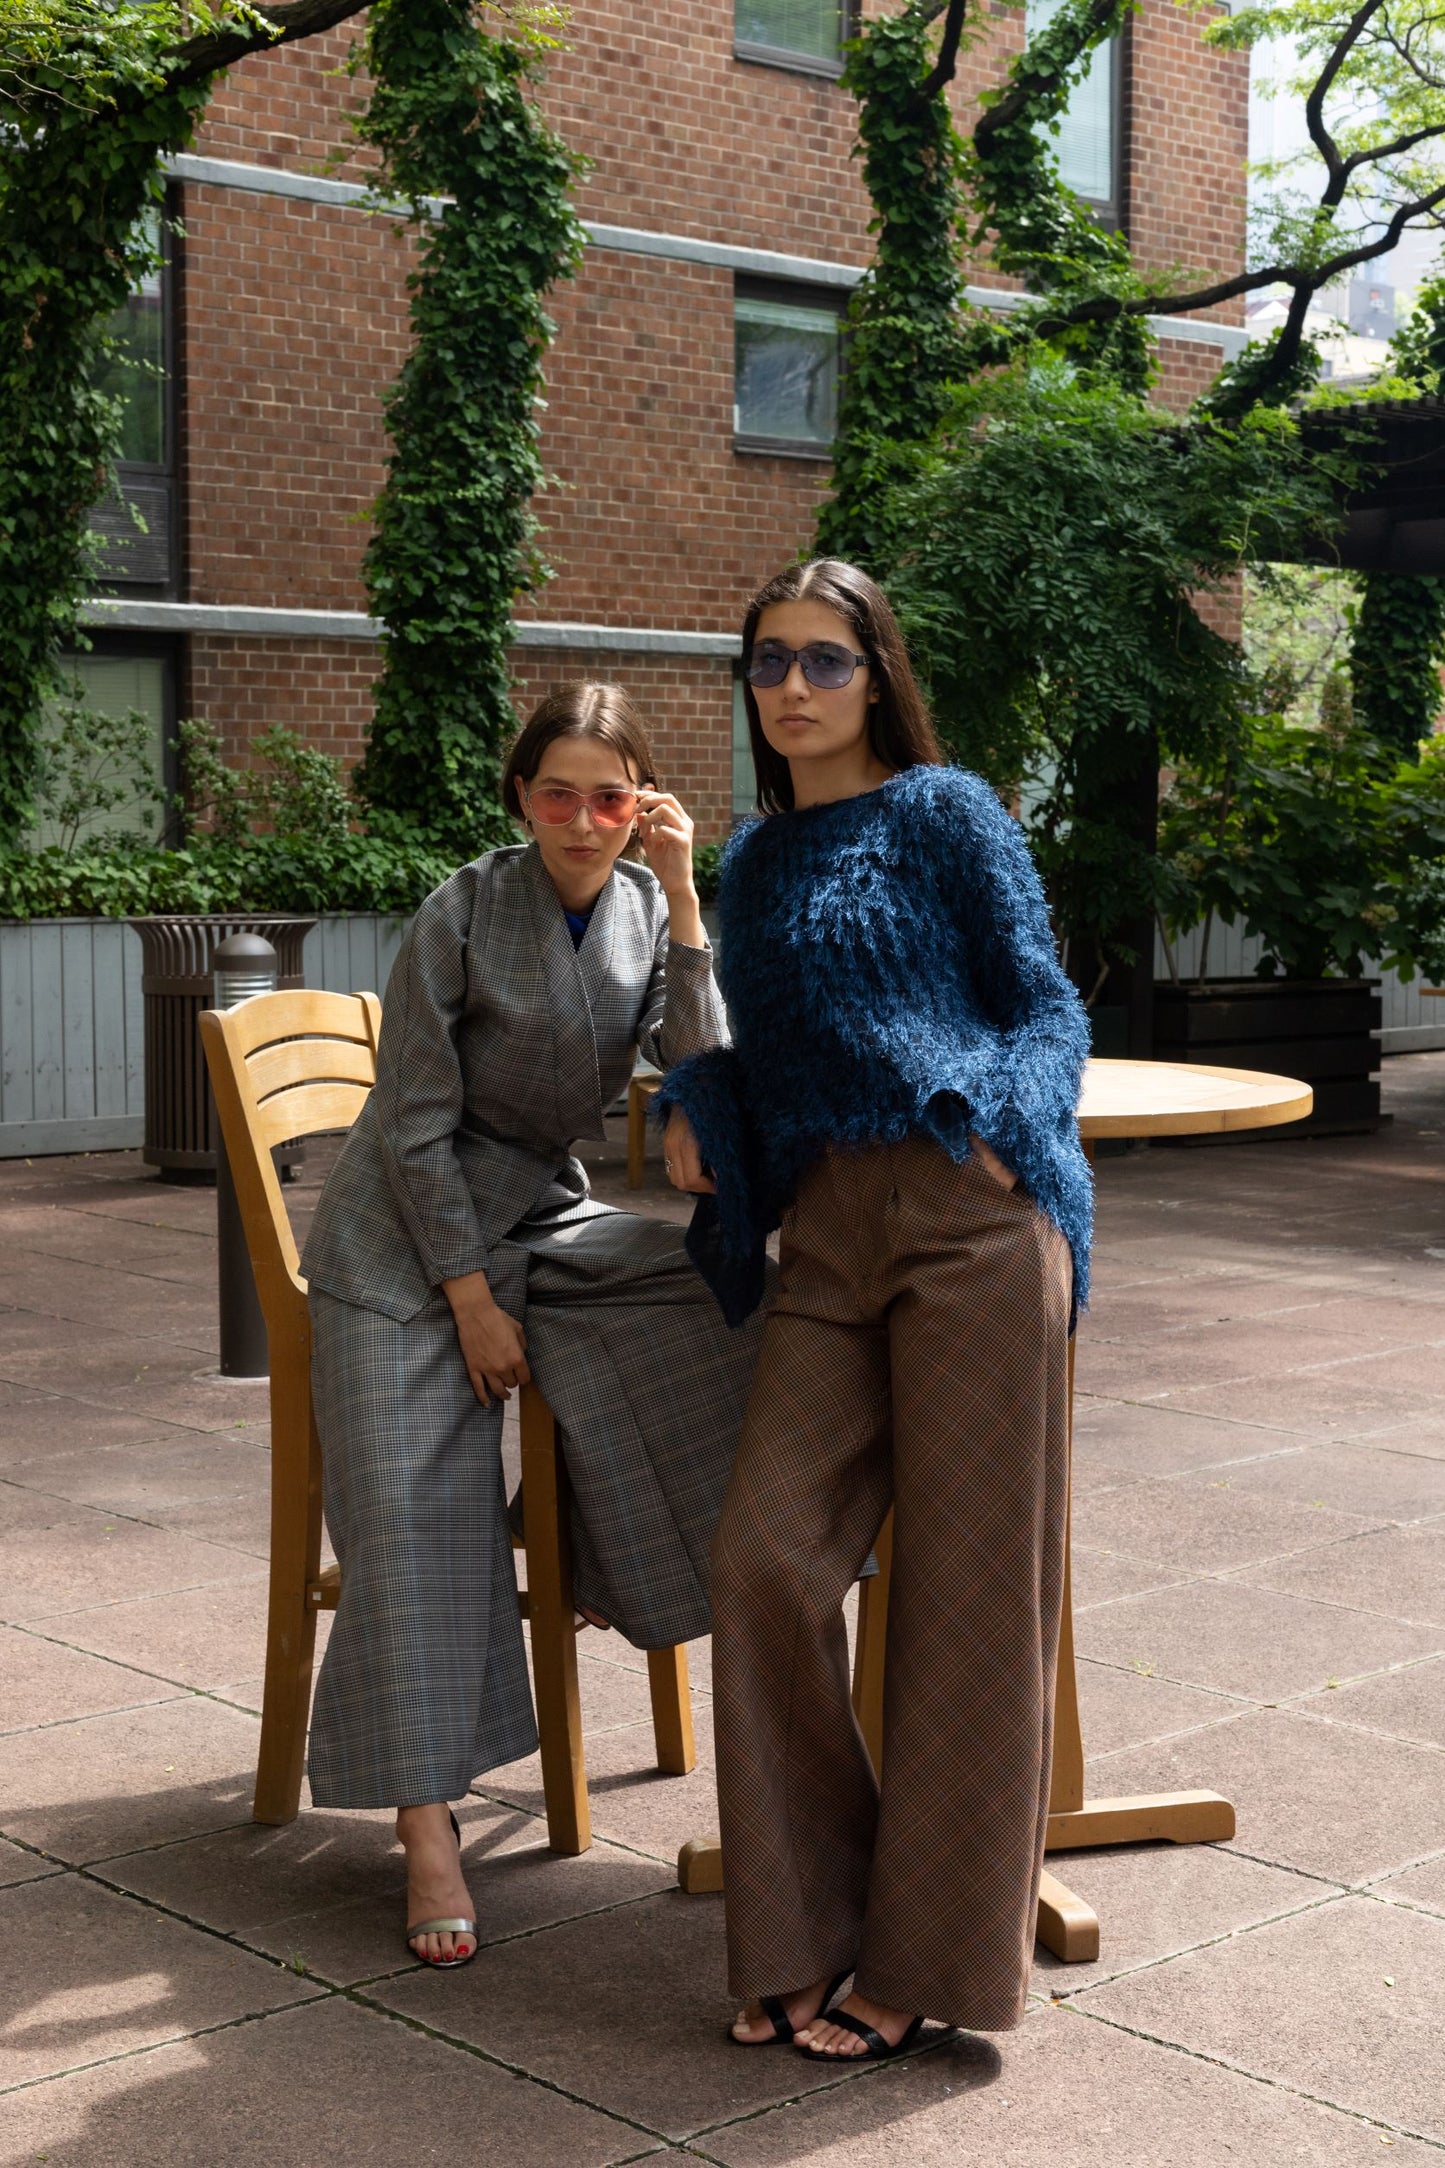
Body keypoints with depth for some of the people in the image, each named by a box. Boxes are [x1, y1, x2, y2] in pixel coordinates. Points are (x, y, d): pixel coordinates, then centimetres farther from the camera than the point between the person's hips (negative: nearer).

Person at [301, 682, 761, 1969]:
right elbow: (419, 1127, -12)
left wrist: (682, 899, -22)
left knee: (725, 1307, -21)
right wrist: (472, 1300, -14)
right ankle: (429, 1827, -14)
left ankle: (596, 1553, 0)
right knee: (416, 1504, -15)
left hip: (547, 1218, 4)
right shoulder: (464, 915, -13)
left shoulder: (652, 914, -1)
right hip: (412, 1232, -4)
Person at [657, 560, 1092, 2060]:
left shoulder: (941, 811, 4)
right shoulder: (752, 860, 20)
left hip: (968, 1219, -5)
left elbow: (1046, 1005, 2)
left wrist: (991, 1131, -15)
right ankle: (807, 1932, 9)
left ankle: (929, 1960, 10)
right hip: (826, 1238, 5)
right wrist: (693, 1107, 5)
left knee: (965, 1582, -2)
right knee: (767, 1559, -7)